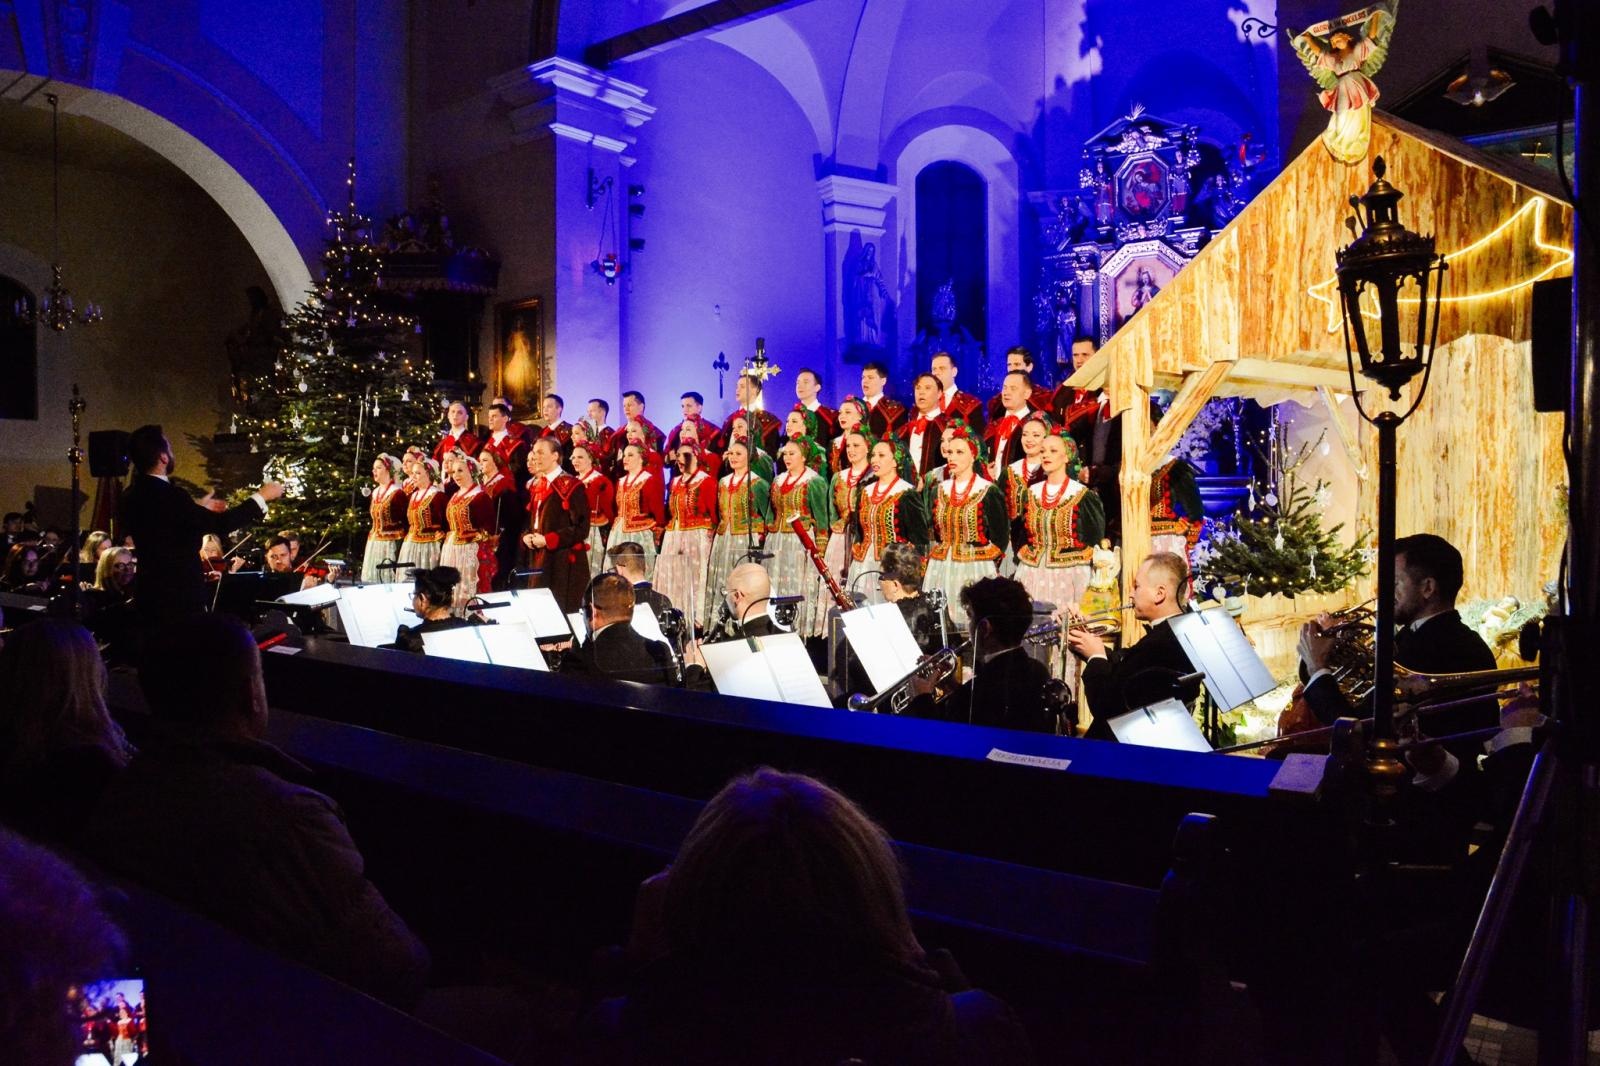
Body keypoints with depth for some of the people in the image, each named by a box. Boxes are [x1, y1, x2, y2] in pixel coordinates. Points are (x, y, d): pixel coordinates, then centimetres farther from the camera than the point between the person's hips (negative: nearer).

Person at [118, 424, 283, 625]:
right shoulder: (166, 494, -22)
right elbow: (220, 524, -21)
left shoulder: (133, 494, 6)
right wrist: (260, 497, -12)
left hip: (152, 594, 9)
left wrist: (198, 509, 21)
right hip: (178, 597, -9)